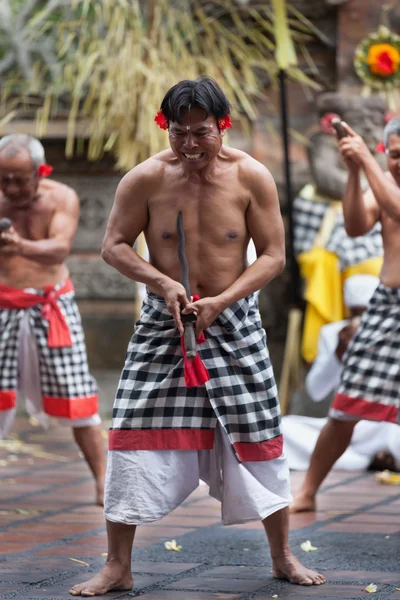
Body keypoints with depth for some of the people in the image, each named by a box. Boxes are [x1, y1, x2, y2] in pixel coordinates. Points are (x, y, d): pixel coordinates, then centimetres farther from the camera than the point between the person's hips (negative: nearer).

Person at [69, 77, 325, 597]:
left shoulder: (252, 177, -9)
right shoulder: (146, 178, -9)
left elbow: (273, 256, -6)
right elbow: (114, 245, -1)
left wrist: (221, 301, -18)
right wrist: (162, 282, -17)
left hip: (234, 323, 0)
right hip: (162, 322, 0)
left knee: (258, 438, 4)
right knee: (135, 436, -4)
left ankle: (283, 557, 21)